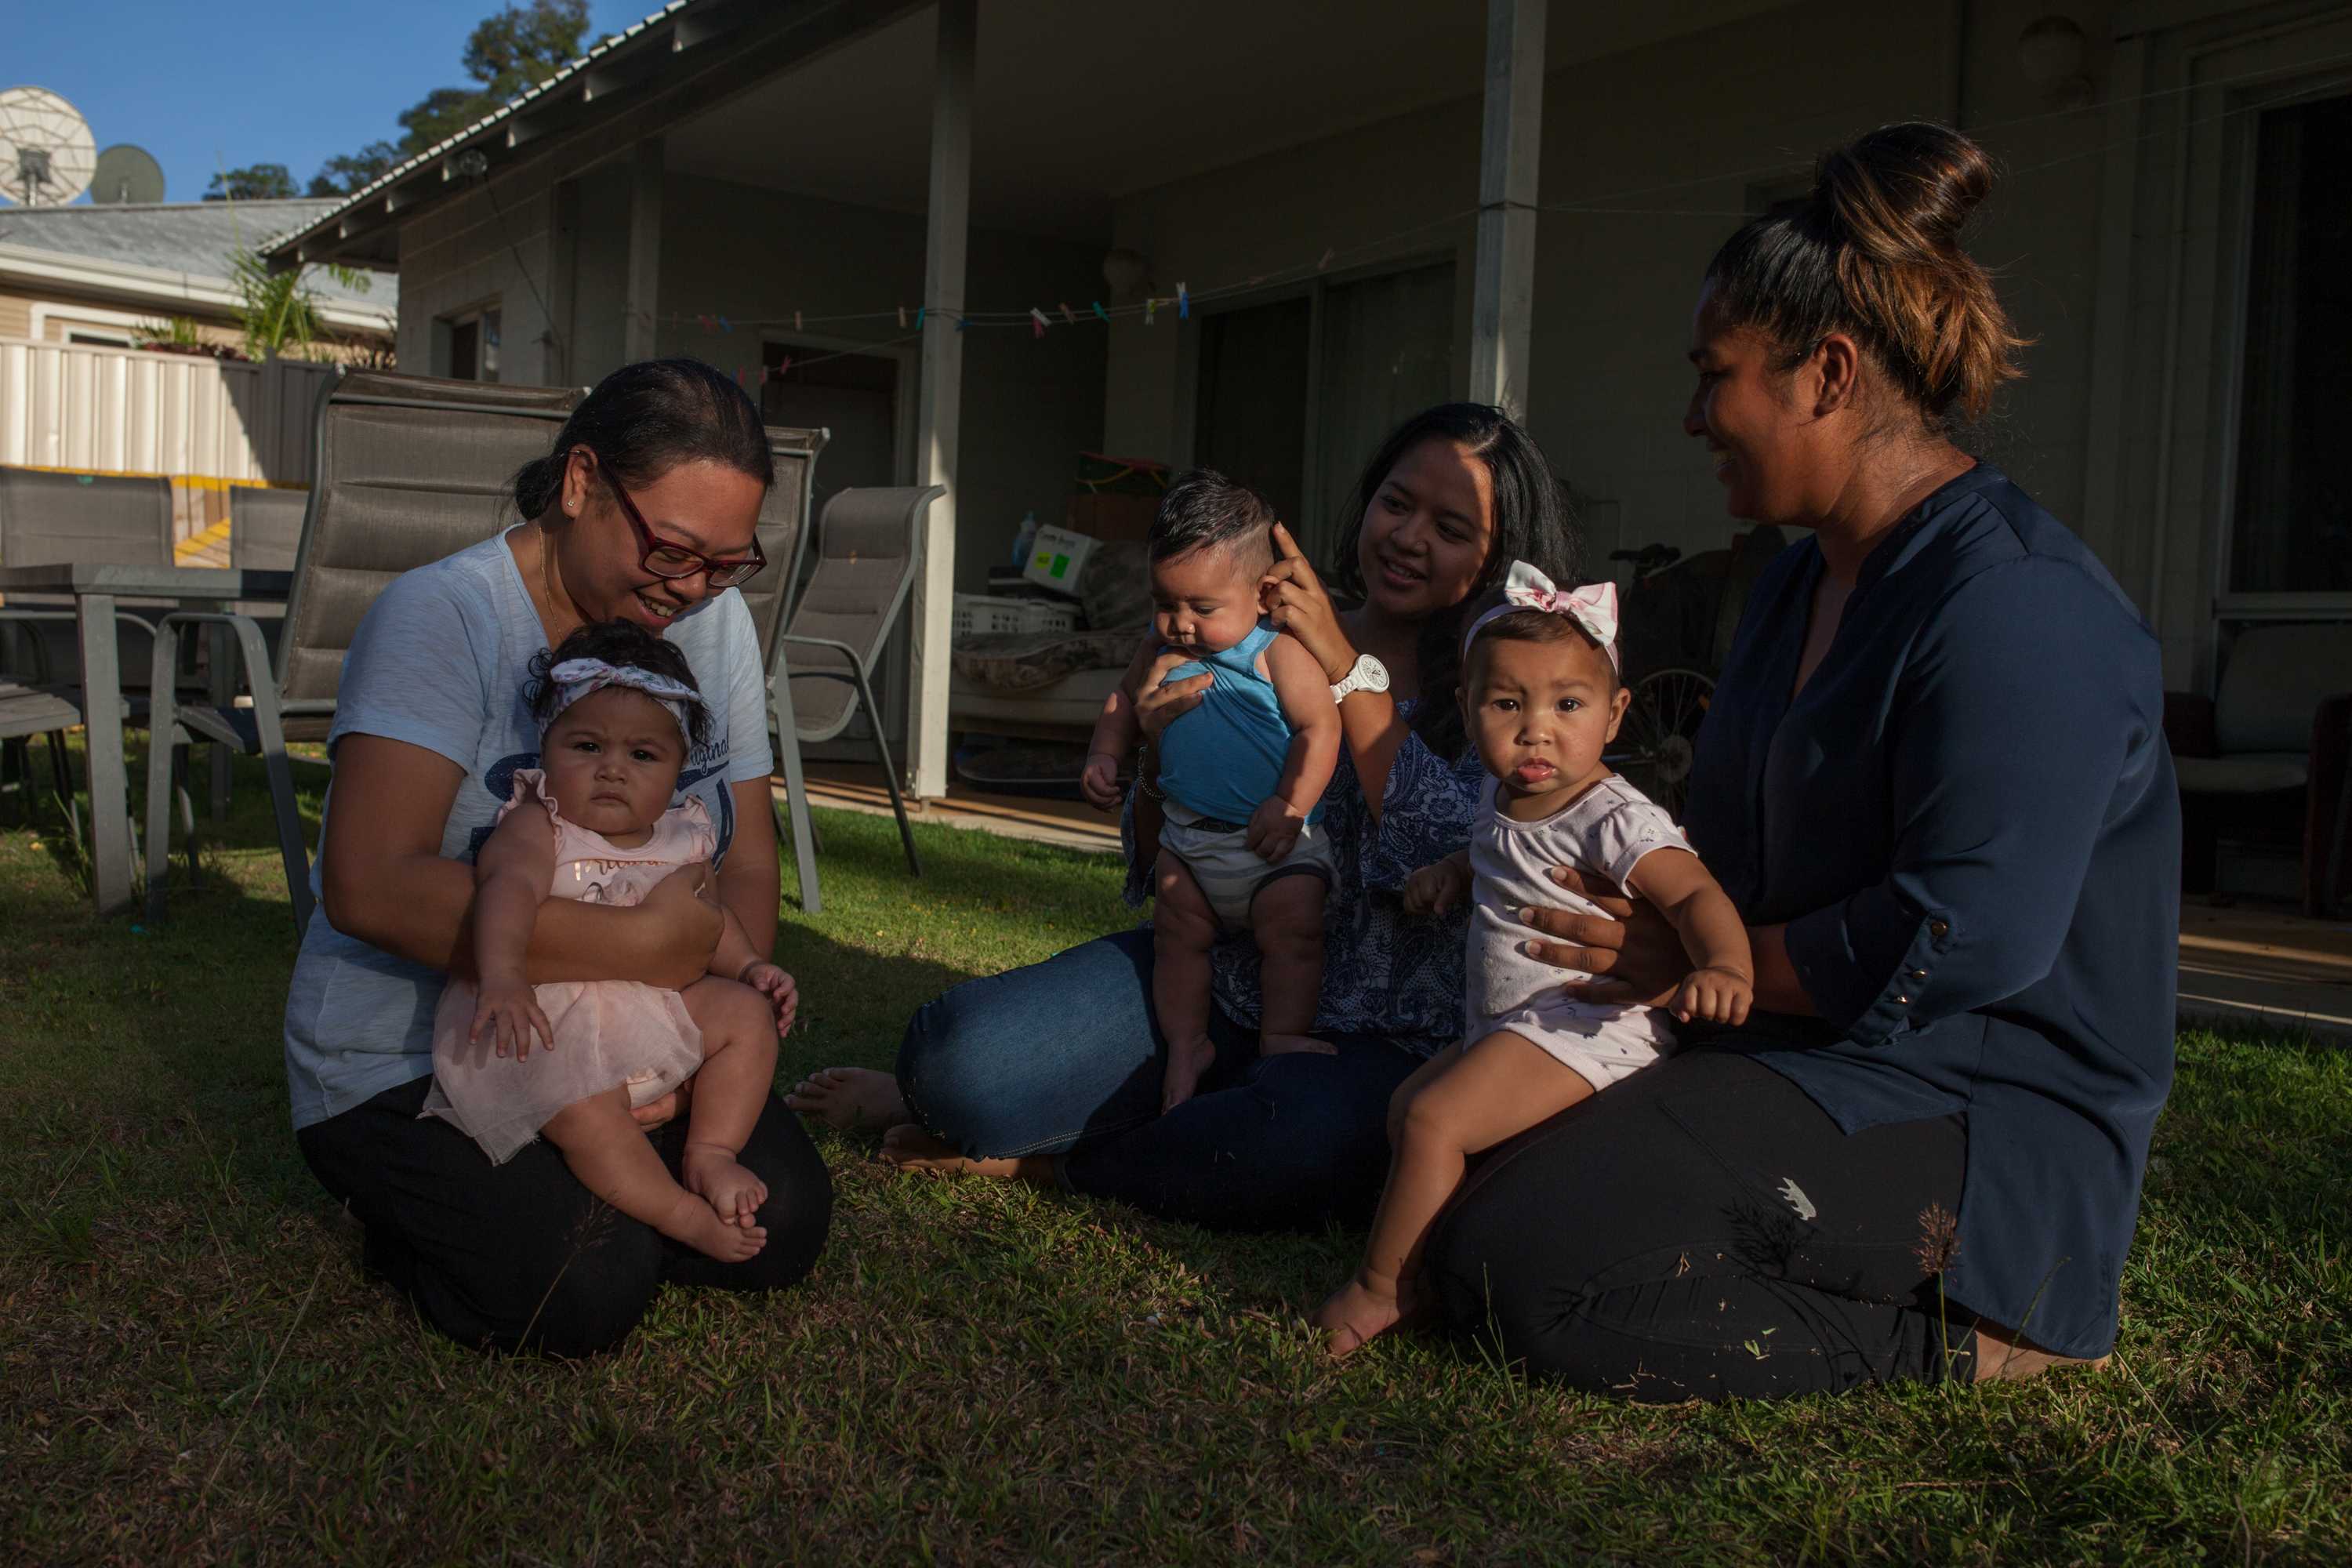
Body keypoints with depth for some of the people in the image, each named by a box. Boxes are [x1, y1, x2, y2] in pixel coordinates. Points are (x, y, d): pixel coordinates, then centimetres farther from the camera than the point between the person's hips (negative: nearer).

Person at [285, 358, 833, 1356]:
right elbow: (370, 887, -30)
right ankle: (420, 1219, 7)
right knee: (587, 1290, -24)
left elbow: (747, 864, 1)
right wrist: (647, 946, -30)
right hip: (406, 1060, -5)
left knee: (782, 1223, -13)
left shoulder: (717, 622, 2)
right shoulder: (443, 615, -18)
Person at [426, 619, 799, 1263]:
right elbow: (509, 886, -29)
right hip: (545, 1019, -6)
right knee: (587, 1111, -32)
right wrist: (503, 975, -48)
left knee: (748, 1013, -3)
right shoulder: (536, 828, -9)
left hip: (652, 1004, 7)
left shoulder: (681, 840, 8)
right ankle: (687, 1217, -15)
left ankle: (711, 1152, -3)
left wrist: (752, 967, 2)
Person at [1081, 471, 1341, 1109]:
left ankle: (1283, 1038, -4)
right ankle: (1186, 1045, 16)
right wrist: (1104, 758, 4)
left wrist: (1290, 806, -25)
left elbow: (1320, 727, -18)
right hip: (1189, 836, 5)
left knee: (1291, 930, -13)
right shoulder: (1161, 651, 3)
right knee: (1177, 934, 6)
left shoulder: (1280, 653, -15)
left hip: (1277, 840, -5)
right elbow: (1124, 700, 20)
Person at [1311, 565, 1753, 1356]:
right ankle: (1414, 1252, 25)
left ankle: (1384, 1289, -2)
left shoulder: (1615, 820, -21)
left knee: (1433, 1121, -17)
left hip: (1583, 1030, -10)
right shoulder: (1505, 800, 7)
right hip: (1509, 1027, 10)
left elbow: (1696, 894, -32)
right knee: (1410, 1106, 15)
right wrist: (1452, 872, 11)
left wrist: (1725, 966, -51)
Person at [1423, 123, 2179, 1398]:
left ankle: (1964, 1330, -6)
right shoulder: (1798, 583, 14)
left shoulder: (2018, 603, -18)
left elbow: (1963, 938, -25)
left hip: (1987, 1123, -10)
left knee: (1518, 1268, -23)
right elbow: (1735, 841, 22)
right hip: (1818, 1073, 10)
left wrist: (1684, 960, -13)